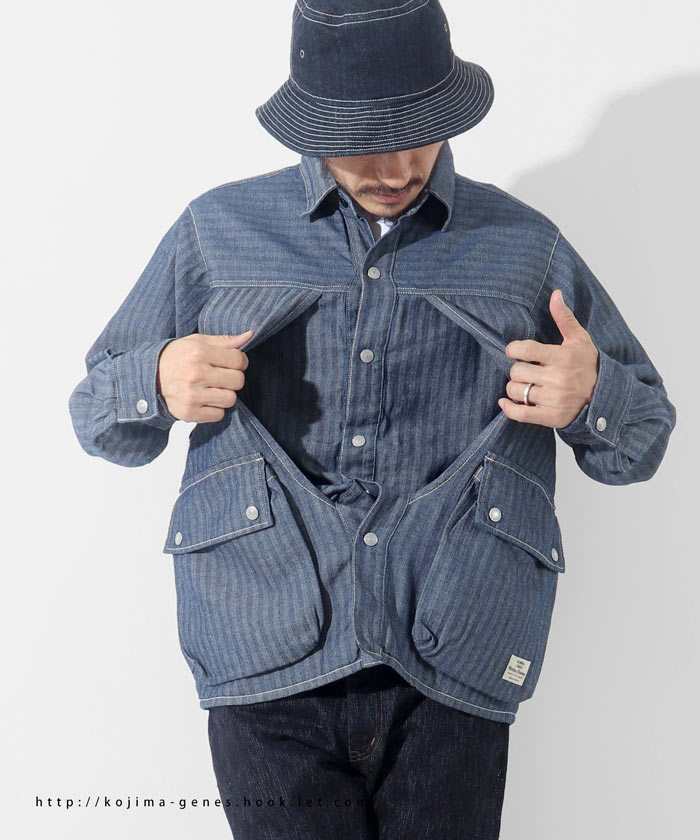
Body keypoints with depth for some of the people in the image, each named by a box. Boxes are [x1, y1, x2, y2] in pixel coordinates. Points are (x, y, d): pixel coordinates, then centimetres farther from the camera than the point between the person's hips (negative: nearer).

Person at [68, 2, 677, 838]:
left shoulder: (525, 248, 11)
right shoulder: (218, 231, 10)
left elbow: (641, 442, 16)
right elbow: (96, 416, 14)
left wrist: (591, 398, -7)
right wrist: (156, 386, -9)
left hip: (450, 674, 1)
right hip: (271, 669, 0)